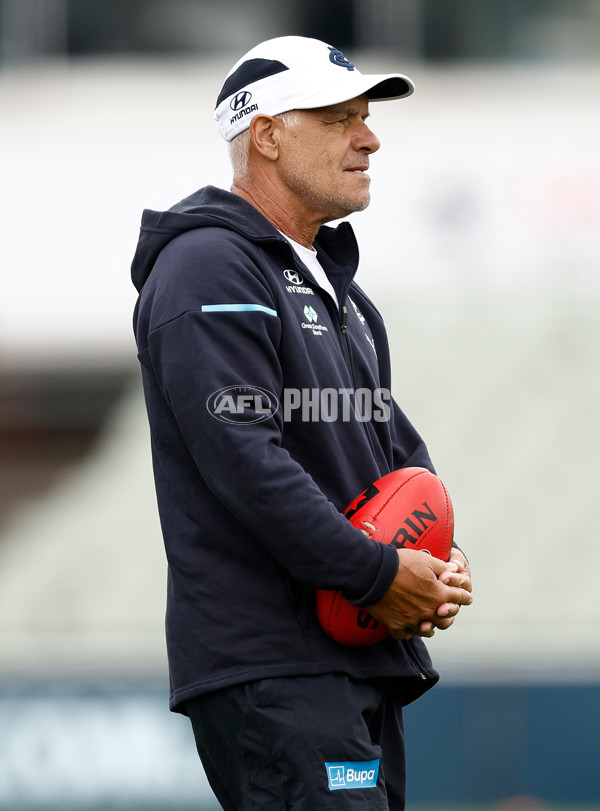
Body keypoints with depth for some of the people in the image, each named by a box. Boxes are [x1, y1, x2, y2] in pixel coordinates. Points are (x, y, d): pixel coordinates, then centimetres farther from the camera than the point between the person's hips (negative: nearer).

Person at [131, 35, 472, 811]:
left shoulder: (333, 281, 23)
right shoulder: (210, 268, -9)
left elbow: (392, 440, 25)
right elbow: (243, 457, -19)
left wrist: (438, 560, 4)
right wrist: (378, 575, -17)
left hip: (364, 658, 10)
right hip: (263, 665, -10)